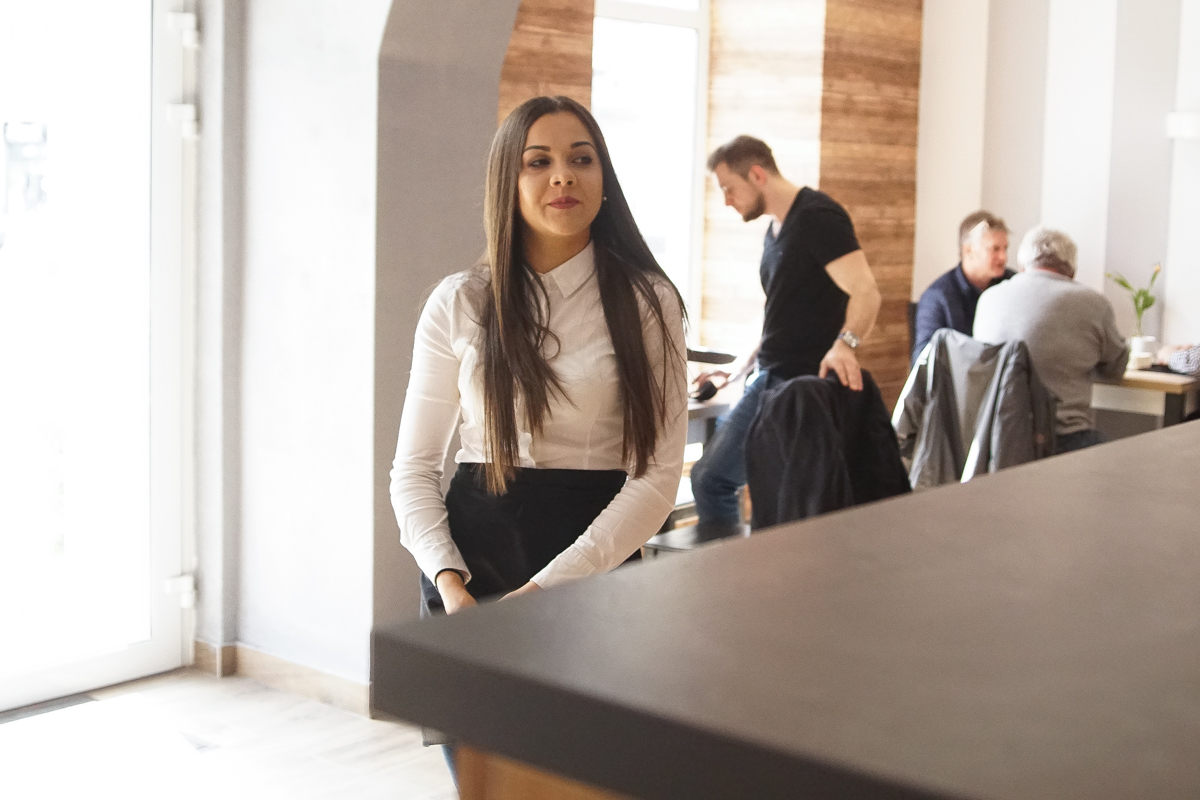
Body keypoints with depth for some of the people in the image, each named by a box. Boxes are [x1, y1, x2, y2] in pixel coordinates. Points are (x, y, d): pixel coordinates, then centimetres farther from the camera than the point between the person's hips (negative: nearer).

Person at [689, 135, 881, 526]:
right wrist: (740, 368, 21)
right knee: (709, 478, 8)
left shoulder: (817, 216, -12)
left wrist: (844, 343, -39)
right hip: (769, 380, 10)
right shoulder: (776, 229, 18)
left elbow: (866, 292, -23)